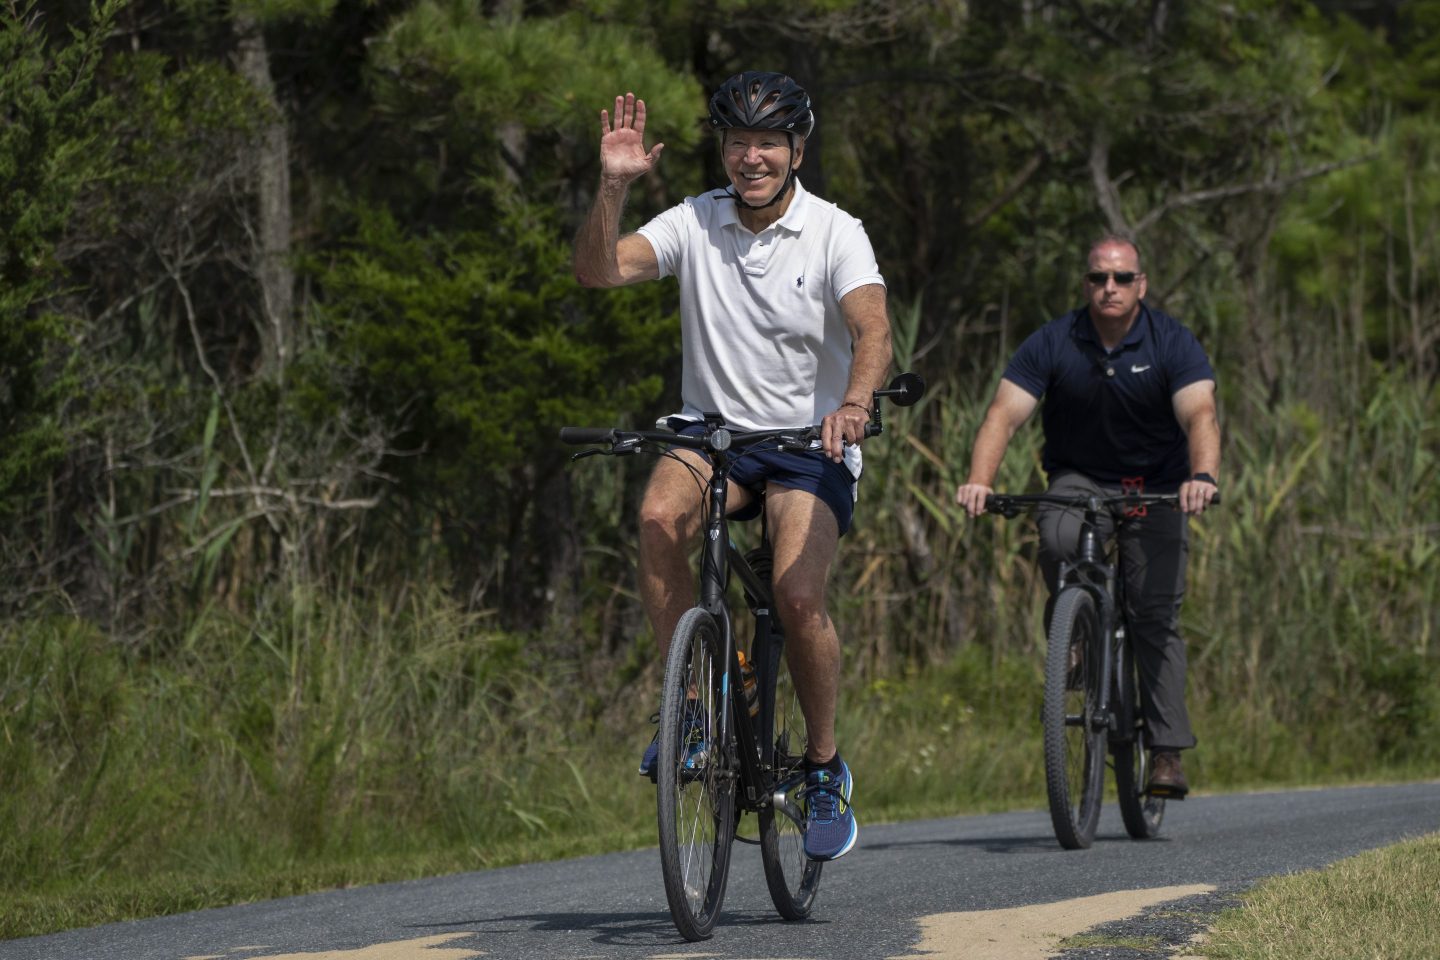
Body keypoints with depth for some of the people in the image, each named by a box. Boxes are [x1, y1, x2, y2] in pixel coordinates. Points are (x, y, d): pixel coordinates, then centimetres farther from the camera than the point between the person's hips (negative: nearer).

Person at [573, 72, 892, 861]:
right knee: (660, 515, -31)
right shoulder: (695, 224, -1)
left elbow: (873, 330, -24)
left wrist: (854, 403, -44)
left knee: (797, 596, -23)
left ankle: (826, 768, 1)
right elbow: (598, 270, -11)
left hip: (810, 447, -2)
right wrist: (613, 187, -27)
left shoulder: (835, 234, -9)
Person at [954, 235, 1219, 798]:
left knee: (1157, 616, -11)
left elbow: (1199, 416, -27)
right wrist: (979, 481, -37)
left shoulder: (1173, 345, -13)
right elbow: (1004, 414, -19)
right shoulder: (1052, 344, -11)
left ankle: (1167, 752, -10)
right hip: (1078, 480, 1)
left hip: (1156, 489, -1)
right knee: (1059, 541, -34)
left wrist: (1203, 476, -49)